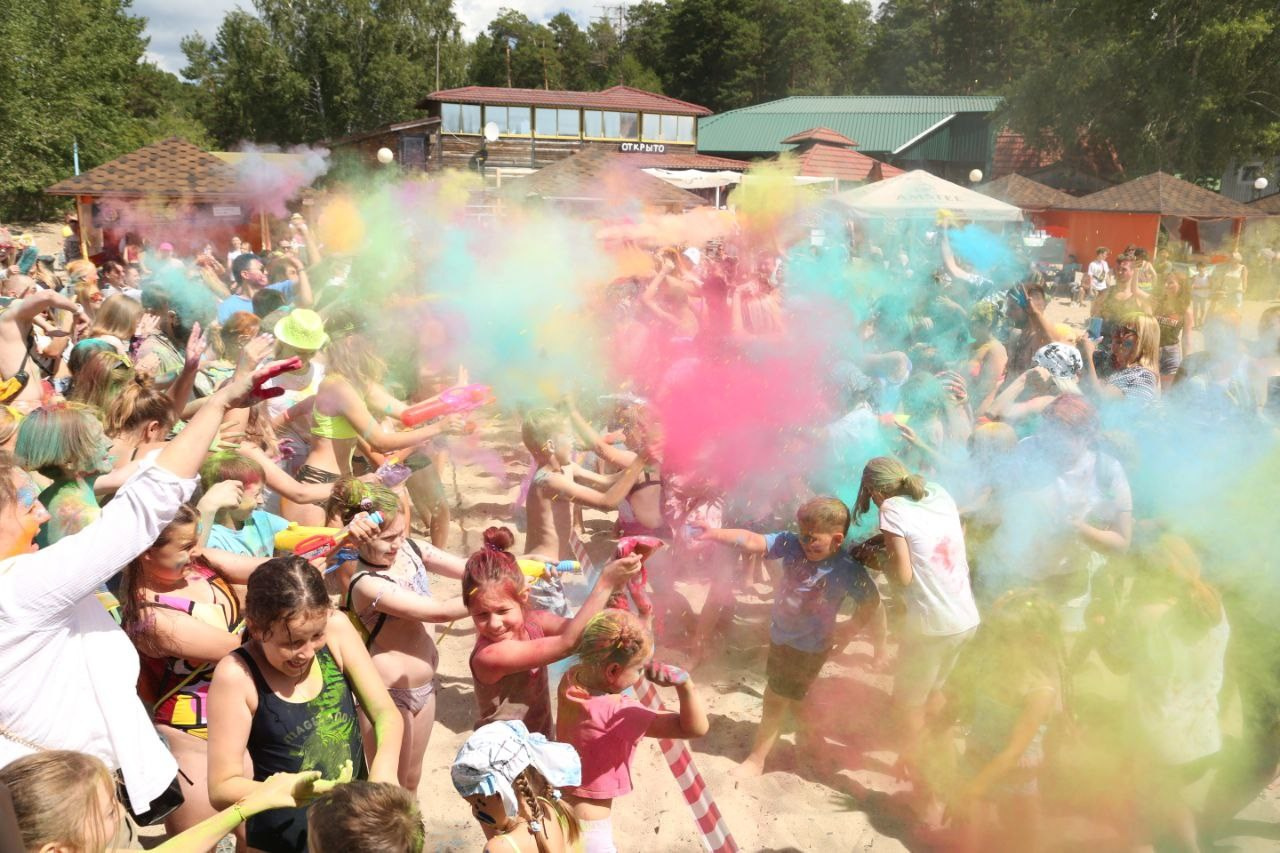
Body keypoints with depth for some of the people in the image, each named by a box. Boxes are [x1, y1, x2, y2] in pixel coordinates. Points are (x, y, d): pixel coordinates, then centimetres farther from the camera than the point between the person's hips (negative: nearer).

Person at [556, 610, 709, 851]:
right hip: (586, 826, -8)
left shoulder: (571, 679, -12)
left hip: (559, 805, 8)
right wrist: (685, 684, -44)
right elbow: (696, 728, -30)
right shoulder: (617, 713, -32)